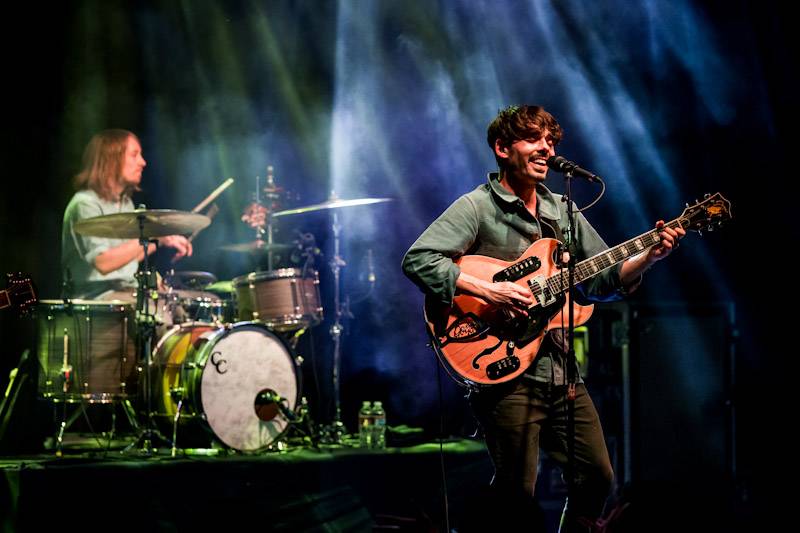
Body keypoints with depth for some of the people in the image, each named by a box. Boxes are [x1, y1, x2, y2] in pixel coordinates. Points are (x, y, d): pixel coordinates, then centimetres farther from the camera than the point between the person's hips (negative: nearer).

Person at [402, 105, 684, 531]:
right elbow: (417, 260, -17)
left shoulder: (562, 212, 16)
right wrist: (487, 290, -24)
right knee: (517, 493, -7)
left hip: (561, 370, 7)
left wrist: (648, 257, 0)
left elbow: (602, 282, 17)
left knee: (597, 477, 8)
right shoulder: (477, 207, -5)